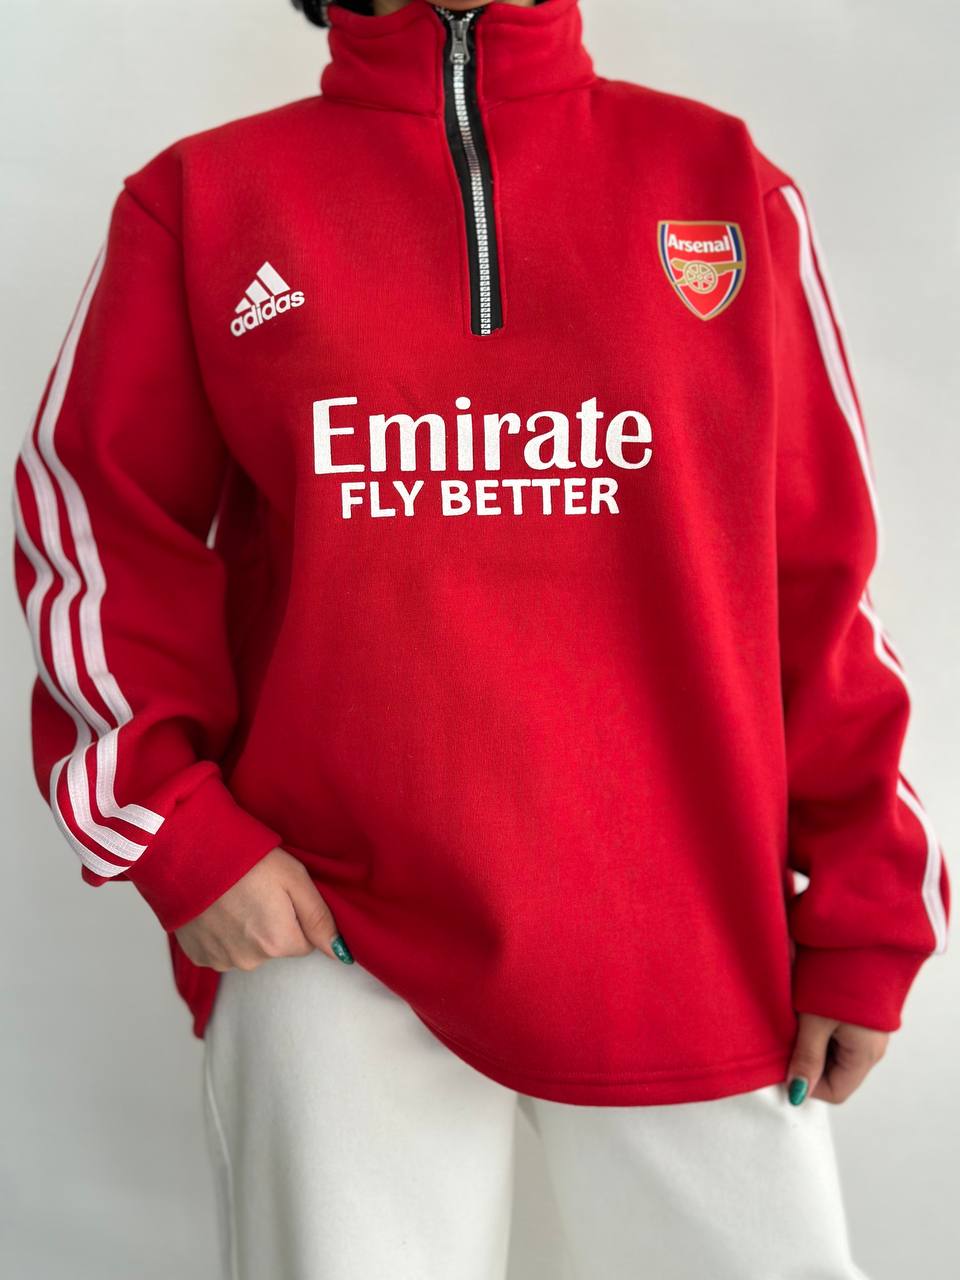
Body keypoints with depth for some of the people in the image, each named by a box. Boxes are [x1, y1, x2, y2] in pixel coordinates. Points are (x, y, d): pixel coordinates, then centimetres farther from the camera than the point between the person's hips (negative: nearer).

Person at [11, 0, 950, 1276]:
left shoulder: (724, 180, 6)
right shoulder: (202, 199, 5)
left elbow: (820, 570, 4)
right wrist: (178, 823, -6)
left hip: (693, 940, 2)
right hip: (329, 937, -1)